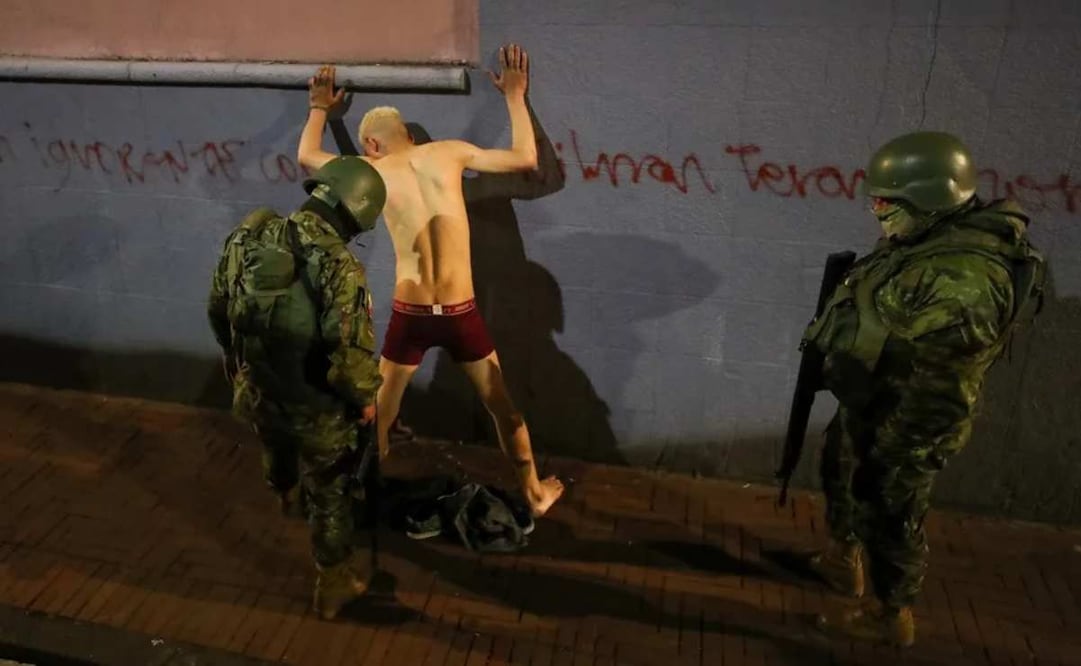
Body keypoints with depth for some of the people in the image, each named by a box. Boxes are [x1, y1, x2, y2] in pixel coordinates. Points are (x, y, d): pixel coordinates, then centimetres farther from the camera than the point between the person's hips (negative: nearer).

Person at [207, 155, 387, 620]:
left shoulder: (247, 237, -10)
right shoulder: (338, 267, -30)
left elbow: (217, 310, 3)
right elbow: (350, 353, -31)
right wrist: (366, 398, -10)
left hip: (256, 392, 6)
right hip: (317, 408, -6)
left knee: (277, 450, 38)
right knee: (329, 497, 17)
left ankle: (286, 492, 72)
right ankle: (333, 585, 36)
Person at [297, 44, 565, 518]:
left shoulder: (372, 171, 2)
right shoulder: (449, 152, 1)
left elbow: (307, 156, 19)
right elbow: (525, 158, 6)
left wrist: (320, 108, 34)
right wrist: (515, 96, 18)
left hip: (410, 315, 0)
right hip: (461, 313, 0)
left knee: (379, 414, 22)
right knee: (503, 407, 18)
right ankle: (534, 495, 31)